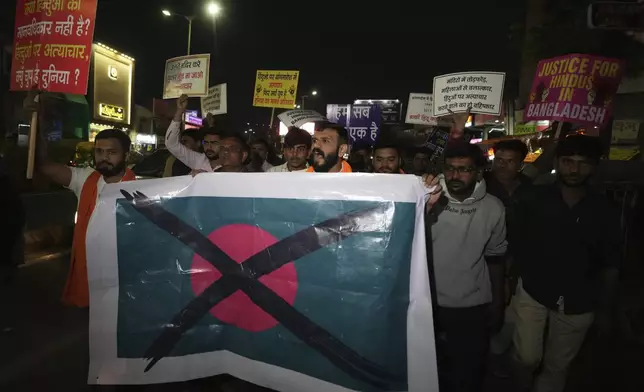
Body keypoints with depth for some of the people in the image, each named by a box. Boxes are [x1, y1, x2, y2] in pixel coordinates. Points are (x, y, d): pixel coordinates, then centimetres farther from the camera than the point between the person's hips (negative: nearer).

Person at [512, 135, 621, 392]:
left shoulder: (605, 211, -3)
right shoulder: (533, 200, -7)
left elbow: (610, 265, 3)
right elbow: (515, 244, -4)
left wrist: (605, 310, 6)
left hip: (578, 304, 2)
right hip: (532, 294, -1)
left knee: (557, 366, 16)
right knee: (527, 358, 3)